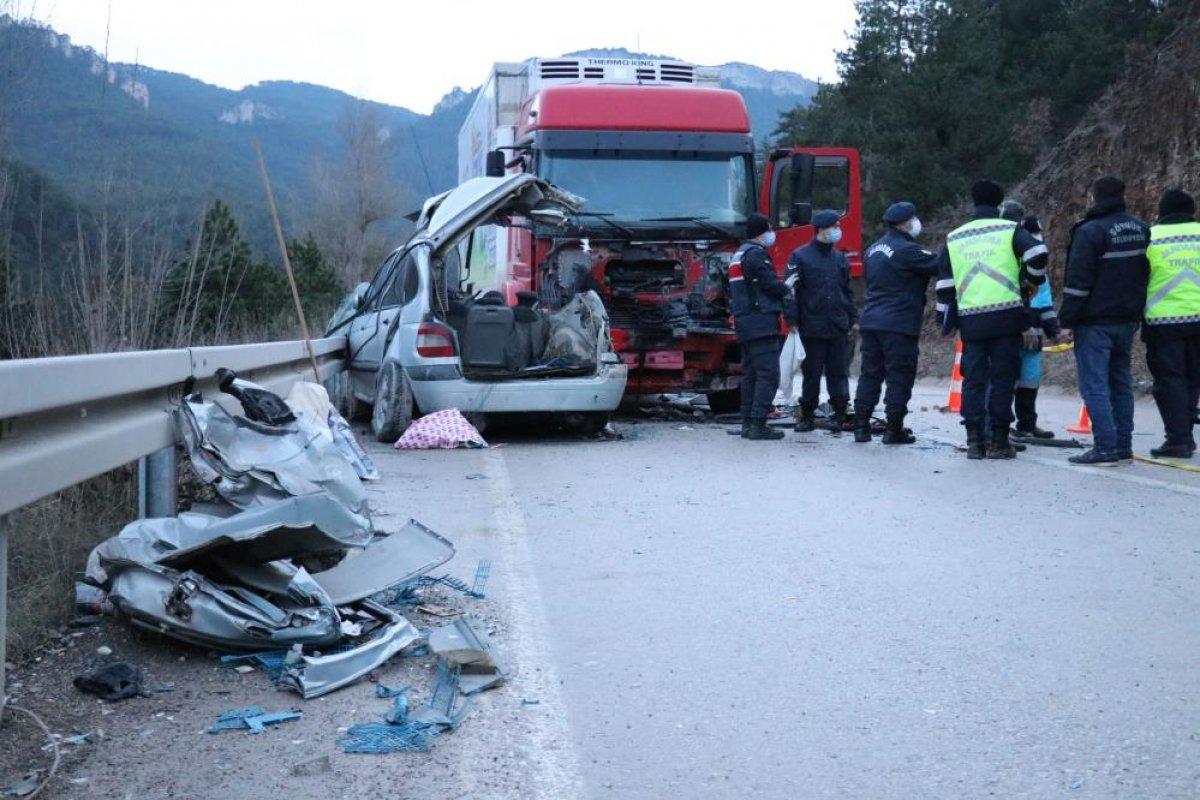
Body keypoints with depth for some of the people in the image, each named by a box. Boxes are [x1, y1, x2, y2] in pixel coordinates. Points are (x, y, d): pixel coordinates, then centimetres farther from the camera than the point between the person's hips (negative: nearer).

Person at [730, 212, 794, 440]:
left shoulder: (738, 255, 21)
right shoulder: (756, 254, -11)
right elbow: (772, 285, -16)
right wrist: (787, 288, 5)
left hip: (744, 325, 10)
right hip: (762, 323, -10)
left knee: (750, 375, 11)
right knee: (768, 374, -11)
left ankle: (748, 423, 12)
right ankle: (758, 424, -15)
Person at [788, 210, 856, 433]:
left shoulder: (839, 258, 14)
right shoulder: (800, 256, -1)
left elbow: (847, 291, 19)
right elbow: (791, 289, -4)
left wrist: (852, 318, 13)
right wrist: (793, 320, -10)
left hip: (838, 328, 4)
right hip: (812, 328, -4)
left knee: (839, 372, 3)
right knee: (812, 373, 2)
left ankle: (839, 414, 9)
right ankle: (807, 416, 12)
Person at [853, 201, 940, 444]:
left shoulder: (873, 249, 15)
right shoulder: (907, 250, -13)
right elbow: (939, 266, -13)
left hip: (870, 321, 8)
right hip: (899, 324, -8)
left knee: (870, 374, 11)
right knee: (900, 376, 0)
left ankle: (861, 425, 12)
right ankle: (894, 430, 2)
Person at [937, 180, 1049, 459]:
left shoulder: (954, 238, 13)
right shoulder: (1010, 230, 3)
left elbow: (944, 285, 13)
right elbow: (1038, 254, -13)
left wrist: (946, 319, 21)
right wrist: (1033, 278, 7)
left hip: (970, 319, 3)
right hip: (1006, 316, -2)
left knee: (973, 380, 7)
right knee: (1003, 379, 2)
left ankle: (974, 441, 5)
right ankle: (999, 441, 2)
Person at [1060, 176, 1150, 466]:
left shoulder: (1090, 232, -14)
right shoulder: (1139, 230, 10)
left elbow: (1078, 281, -16)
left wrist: (1066, 318, -11)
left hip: (1095, 322, -7)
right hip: (1127, 321, 7)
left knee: (1094, 385, -6)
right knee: (1121, 383, 13)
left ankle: (1105, 448, -10)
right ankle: (1123, 447, 15)